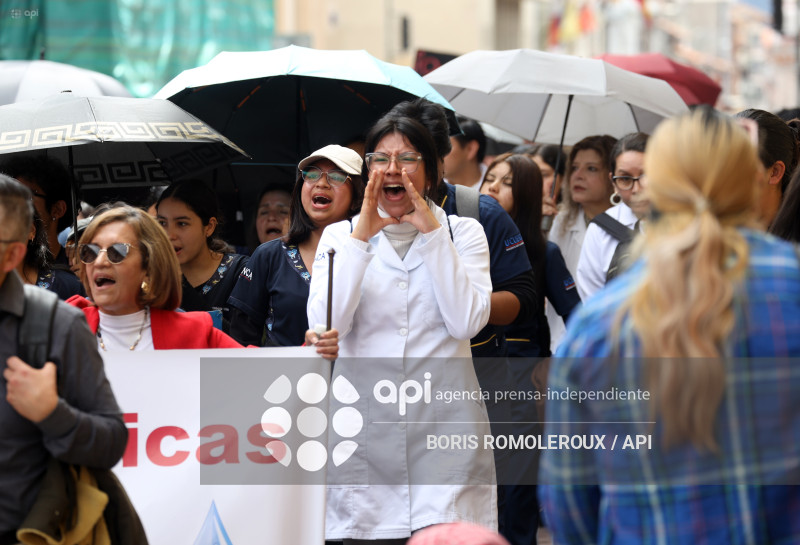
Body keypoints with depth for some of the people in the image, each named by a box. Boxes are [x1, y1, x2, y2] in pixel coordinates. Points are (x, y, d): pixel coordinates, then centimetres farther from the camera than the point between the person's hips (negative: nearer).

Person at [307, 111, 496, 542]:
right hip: (364, 422, 1)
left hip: (443, 418, -1)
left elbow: (467, 323, -8)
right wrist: (361, 238, -11)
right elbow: (324, 324, -6)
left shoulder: (462, 232, 9)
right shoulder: (339, 235, 10)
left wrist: (432, 233, -9)